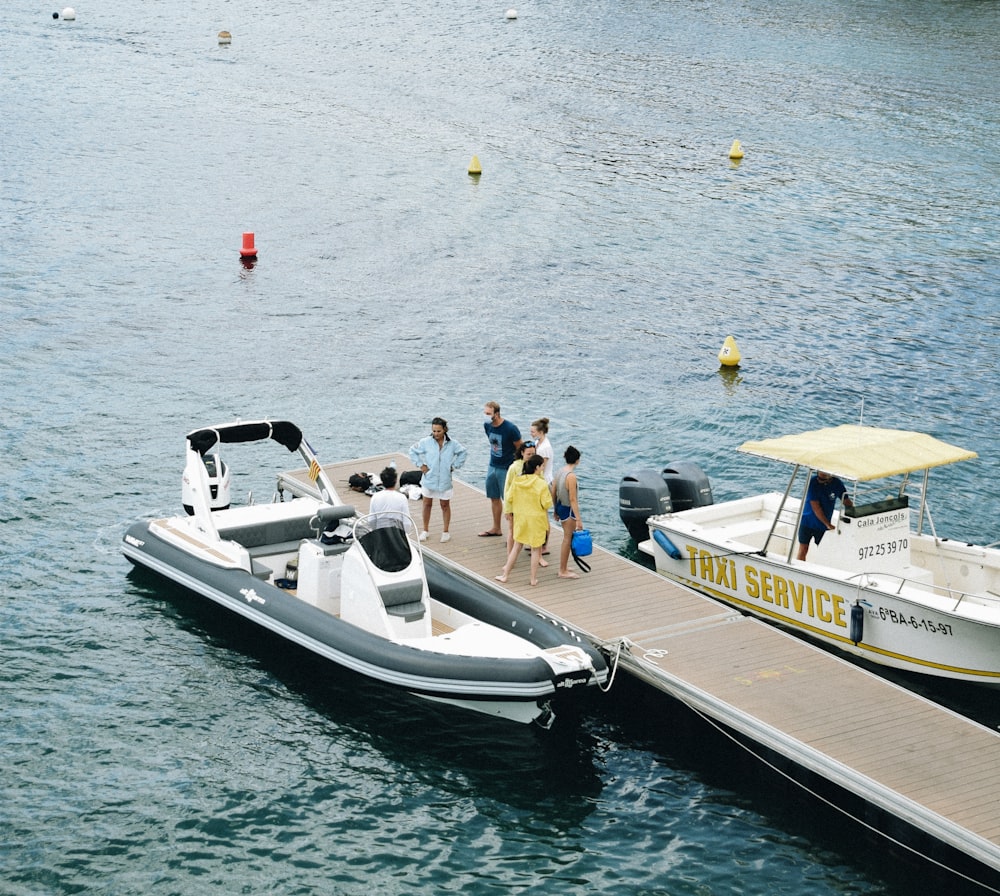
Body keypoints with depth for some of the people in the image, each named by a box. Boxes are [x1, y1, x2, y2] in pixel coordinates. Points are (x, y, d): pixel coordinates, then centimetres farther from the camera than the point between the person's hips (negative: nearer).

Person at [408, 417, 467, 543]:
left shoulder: (452, 444, -5)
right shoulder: (426, 442, -8)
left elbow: (463, 453, 11)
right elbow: (413, 451, 4)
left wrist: (454, 466, 3)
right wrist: (420, 465, -2)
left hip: (445, 480, 0)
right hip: (429, 479, 0)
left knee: (445, 505, 8)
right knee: (427, 504, 8)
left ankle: (445, 531, 20)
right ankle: (425, 530, 22)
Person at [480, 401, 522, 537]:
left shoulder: (510, 429, -21)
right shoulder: (487, 425, -3)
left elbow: (520, 449, -10)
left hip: (507, 468, -7)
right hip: (492, 467, 7)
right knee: (494, 498, 17)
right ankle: (496, 528, 32)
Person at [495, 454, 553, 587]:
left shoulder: (516, 481, -5)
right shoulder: (541, 483, -18)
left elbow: (510, 499, 2)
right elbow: (546, 503, -16)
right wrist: (549, 495, 4)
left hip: (520, 517, 4)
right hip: (536, 519, -4)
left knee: (517, 546, 17)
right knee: (536, 549, 9)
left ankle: (505, 575, 19)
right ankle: (534, 579, 14)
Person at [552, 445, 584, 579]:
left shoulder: (560, 472, 3)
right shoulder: (571, 476, -22)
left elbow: (553, 493, 10)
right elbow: (573, 499, -23)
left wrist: (555, 509, 22)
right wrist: (578, 519, -20)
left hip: (560, 507, 9)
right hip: (568, 509, -9)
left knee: (568, 538, 21)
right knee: (567, 539, 2)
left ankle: (564, 567, 31)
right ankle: (563, 571, 10)